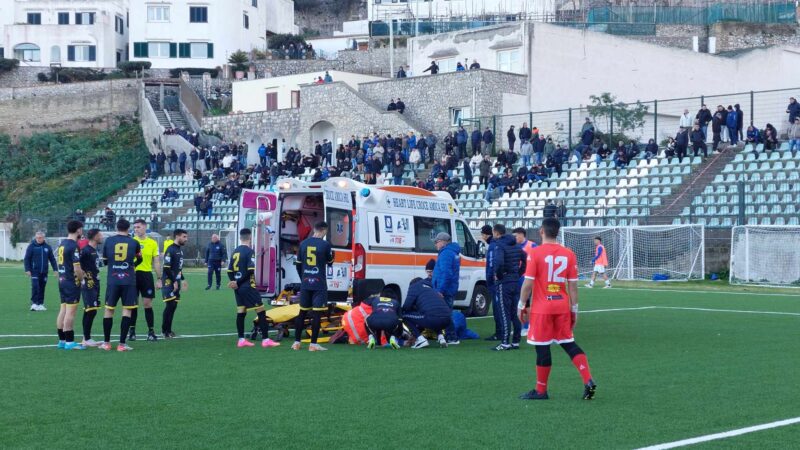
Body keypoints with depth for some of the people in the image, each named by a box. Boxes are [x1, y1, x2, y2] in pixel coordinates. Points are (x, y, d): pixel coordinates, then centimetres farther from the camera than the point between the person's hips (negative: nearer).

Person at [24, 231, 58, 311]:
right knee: (35, 287, -13)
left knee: (42, 288, 7)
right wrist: (27, 269, -10)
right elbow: (27, 259, -3)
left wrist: (55, 269, 6)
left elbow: (52, 259, 11)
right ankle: (34, 303, -11)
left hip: (44, 272, 3)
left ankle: (40, 304, 13)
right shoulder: (31, 246, -2)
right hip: (35, 271, -3)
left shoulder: (47, 247, 7)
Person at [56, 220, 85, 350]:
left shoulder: (62, 244, 11)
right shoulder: (74, 246, -17)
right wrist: (82, 279, -5)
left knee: (63, 310, 11)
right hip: (72, 282, -9)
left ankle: (62, 340, 16)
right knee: (70, 312, -5)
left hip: (62, 280, 9)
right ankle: (69, 342, -3)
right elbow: (76, 268, -21)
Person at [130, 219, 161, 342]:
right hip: (132, 275, 0)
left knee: (148, 303, 0)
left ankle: (151, 331, 6)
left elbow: (156, 262, 7)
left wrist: (159, 279, 3)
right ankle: (132, 331, 12)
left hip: (146, 275, 0)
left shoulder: (153, 243, 4)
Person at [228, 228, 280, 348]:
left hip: (238, 288, 8)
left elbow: (230, 271, 9)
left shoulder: (235, 252, 10)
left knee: (241, 312, 11)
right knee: (260, 311, -4)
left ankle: (241, 340, 12)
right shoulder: (249, 251, -12)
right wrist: (238, 282, -12)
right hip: (248, 287, -8)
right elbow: (250, 270, -19)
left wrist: (235, 282, 0)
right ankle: (265, 339, -6)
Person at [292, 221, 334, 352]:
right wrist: (331, 253, 24)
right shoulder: (325, 245, -8)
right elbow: (329, 262, 5)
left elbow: (298, 265, 11)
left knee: (302, 312, 12)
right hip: (319, 284, -5)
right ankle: (313, 344, -4)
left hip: (305, 283, 5)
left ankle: (296, 342, 14)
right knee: (317, 313, -3)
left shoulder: (303, 244, 6)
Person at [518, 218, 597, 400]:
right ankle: (588, 381, 2)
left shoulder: (535, 253, -10)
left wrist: (522, 305, -1)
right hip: (562, 306, 4)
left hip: (541, 308, -4)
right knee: (568, 343, 14)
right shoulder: (568, 254, 2)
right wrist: (574, 309, 10)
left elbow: (528, 283, -12)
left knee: (542, 348, 2)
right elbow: (573, 285, 3)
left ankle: (541, 391, 10)